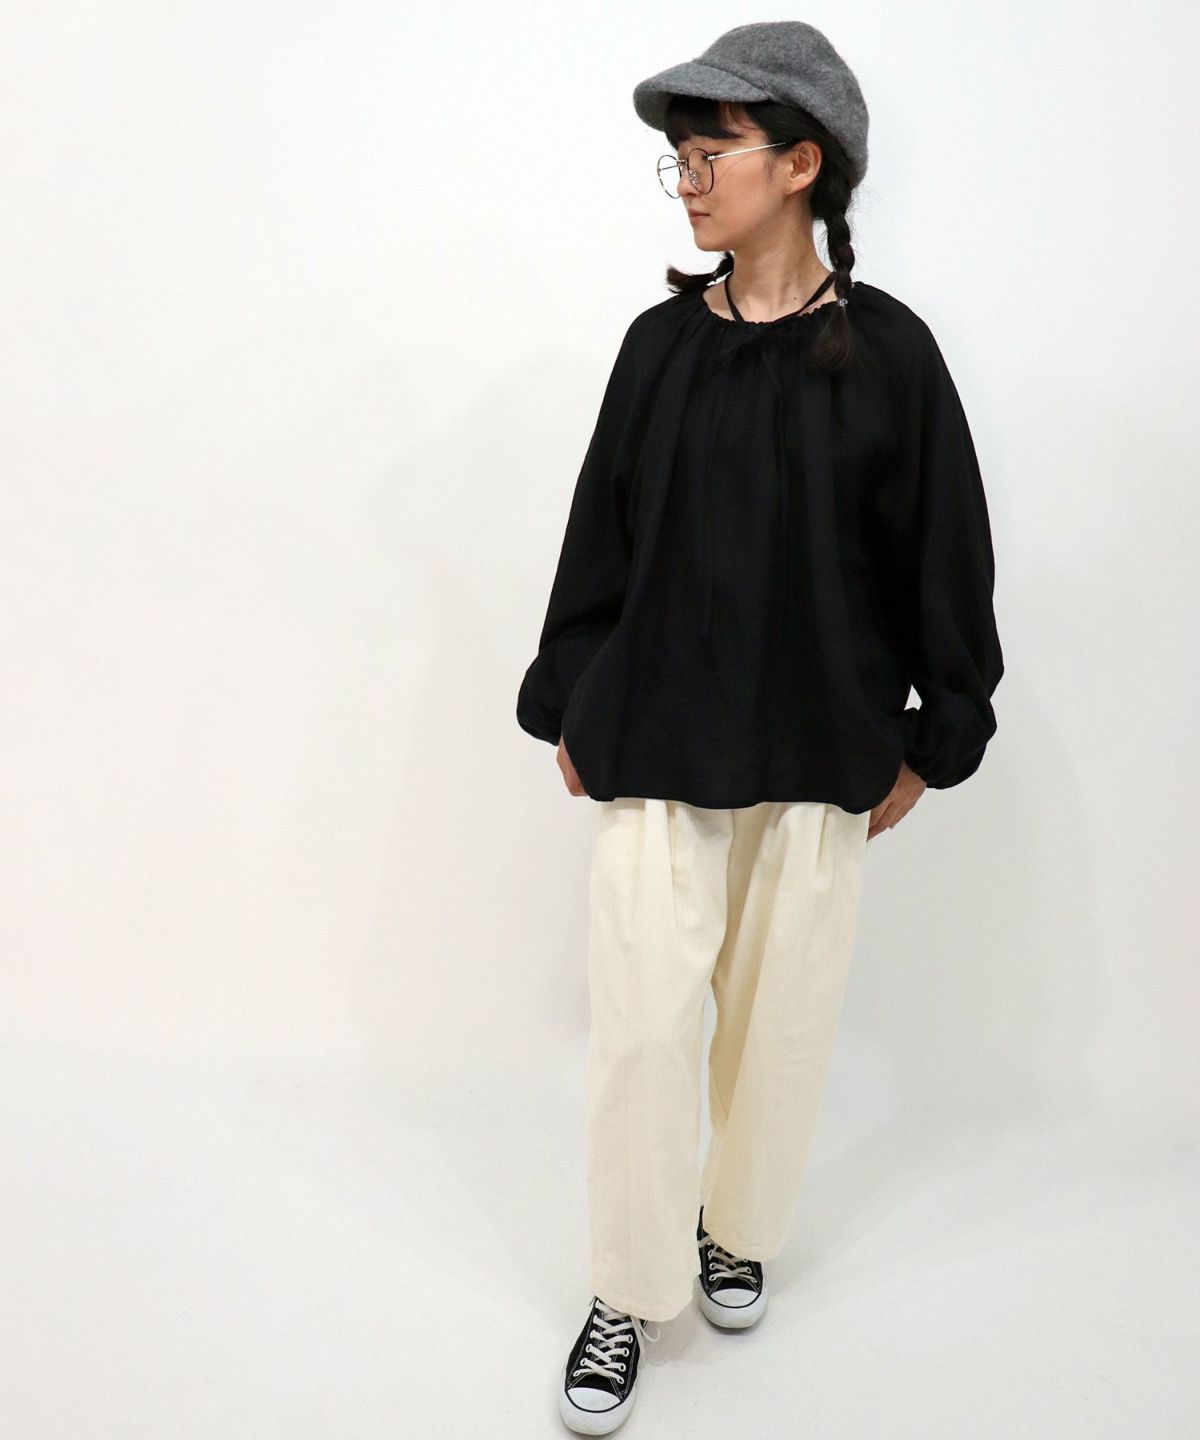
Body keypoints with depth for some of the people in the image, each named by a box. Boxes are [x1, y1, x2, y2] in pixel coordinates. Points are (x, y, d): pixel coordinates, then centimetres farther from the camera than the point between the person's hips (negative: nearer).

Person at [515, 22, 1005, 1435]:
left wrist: (929, 739, 1)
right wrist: (566, 710, 8)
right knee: (640, 1018, 0)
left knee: (779, 1012, 12)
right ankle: (629, 1292, 19)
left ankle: (735, 1227, 38)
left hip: (818, 748, -1)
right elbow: (600, 530, 7)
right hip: (654, 737, 1)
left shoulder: (885, 350, -4)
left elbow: (944, 552, 0)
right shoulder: (662, 342, 3)